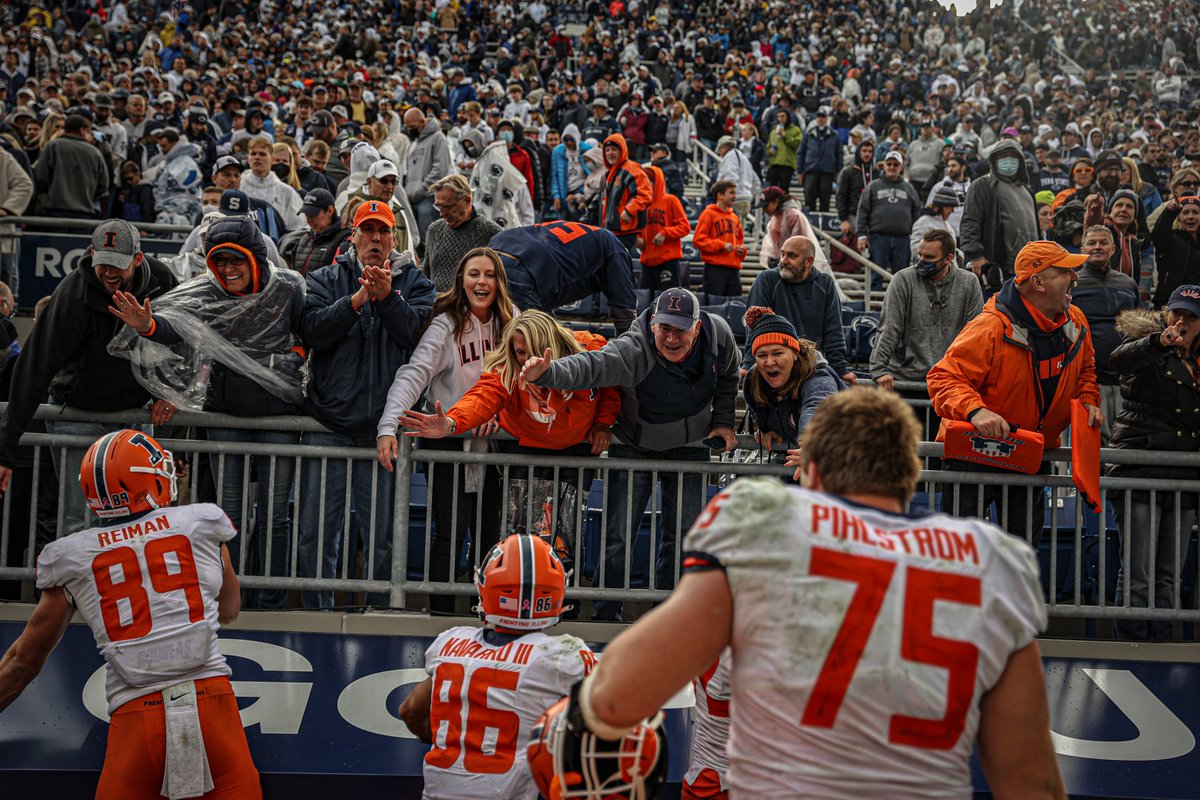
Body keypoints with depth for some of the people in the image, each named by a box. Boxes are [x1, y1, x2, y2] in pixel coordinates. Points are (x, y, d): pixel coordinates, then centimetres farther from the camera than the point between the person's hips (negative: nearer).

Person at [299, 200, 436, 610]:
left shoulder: (413, 281, 10)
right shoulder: (325, 279, 10)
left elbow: (420, 333, -7)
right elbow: (312, 329, -7)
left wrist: (387, 296, -18)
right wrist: (358, 298, -16)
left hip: (383, 429, 0)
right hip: (328, 424, 1)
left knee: (382, 537, 4)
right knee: (315, 533, 5)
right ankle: (316, 611, 19)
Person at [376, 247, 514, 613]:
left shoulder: (509, 322, 4)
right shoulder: (446, 325, -12)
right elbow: (413, 374, -22)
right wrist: (388, 427, -35)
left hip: (490, 440, 5)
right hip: (447, 440, -4)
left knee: (488, 534, 8)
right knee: (451, 533, -5)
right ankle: (441, 618, 7)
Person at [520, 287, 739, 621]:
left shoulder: (719, 334, -17)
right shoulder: (634, 351, -34)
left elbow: (728, 375, 5)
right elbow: (591, 366, -52)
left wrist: (722, 421, -3)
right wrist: (548, 373, -71)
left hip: (690, 448, 4)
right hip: (635, 448, -3)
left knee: (683, 537, 7)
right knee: (617, 536, -4)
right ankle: (605, 615, 13)